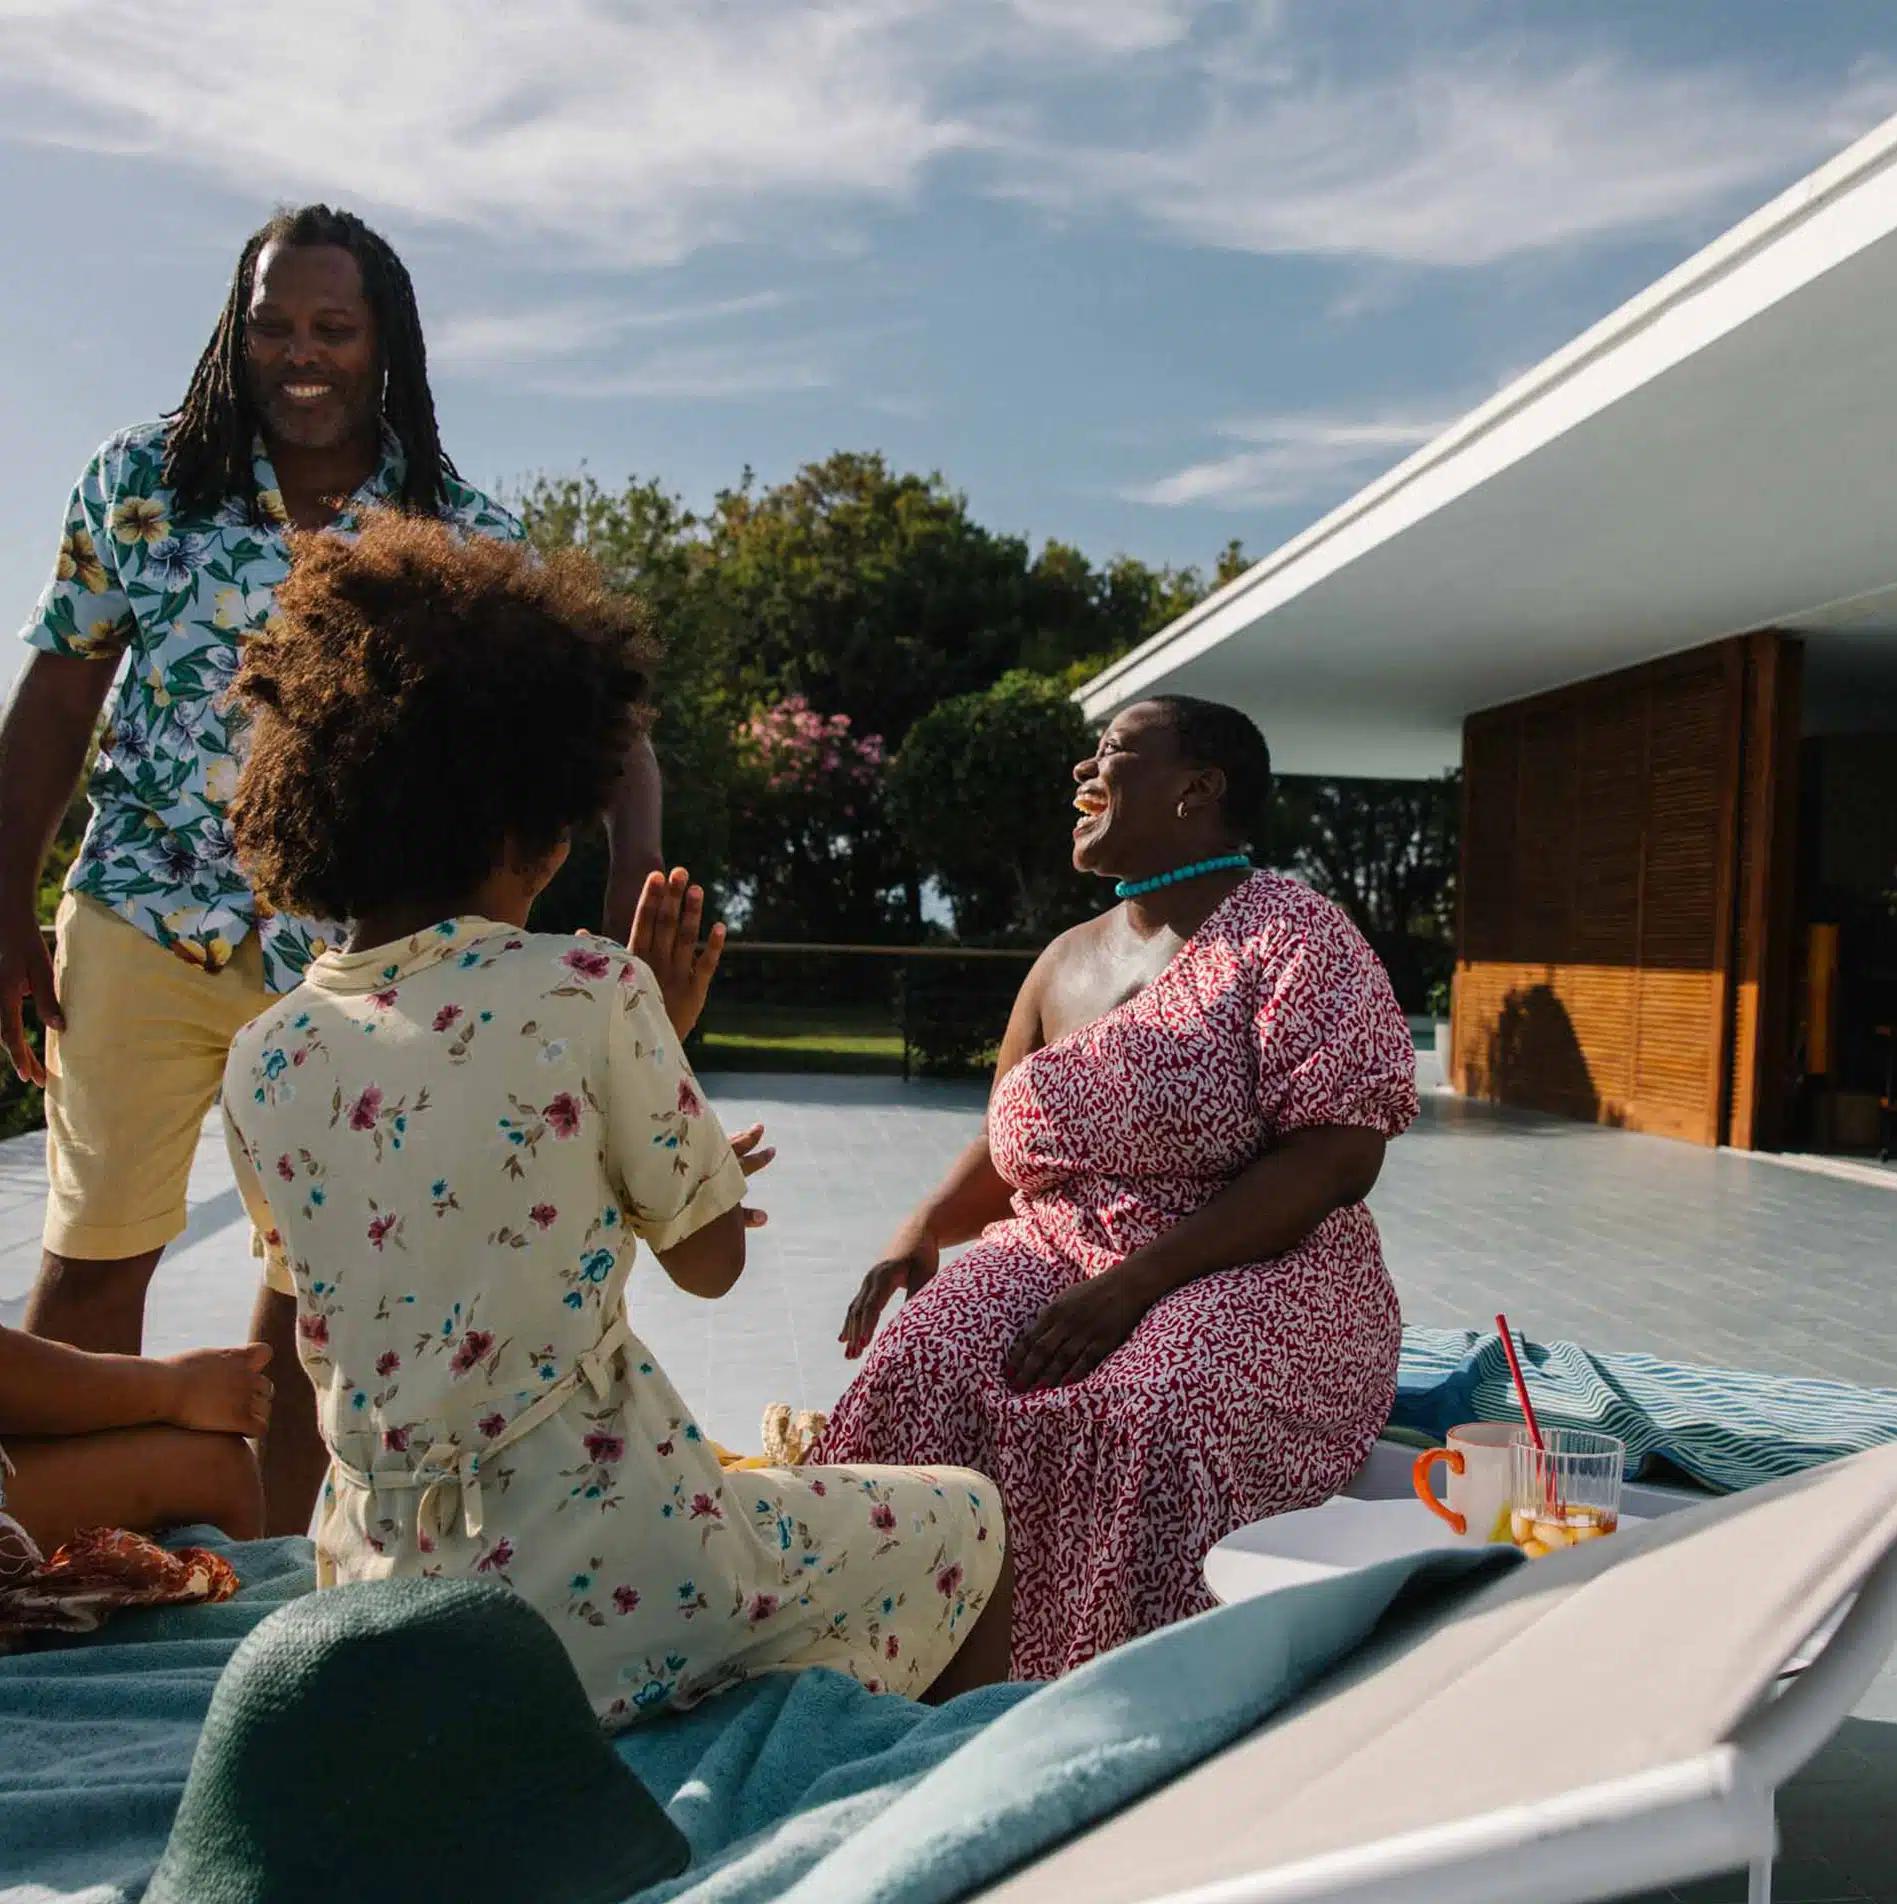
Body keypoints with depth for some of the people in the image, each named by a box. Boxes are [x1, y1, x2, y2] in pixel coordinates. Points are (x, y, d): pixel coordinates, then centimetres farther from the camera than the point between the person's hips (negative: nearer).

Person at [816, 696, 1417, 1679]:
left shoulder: (1289, 935, -5)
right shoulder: (1067, 960, 14)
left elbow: (1338, 1155, -15)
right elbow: (1005, 1148, 23)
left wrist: (1136, 1284, -22)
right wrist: (923, 1228, 0)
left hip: (1257, 1277, -4)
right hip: (1053, 1257, 5)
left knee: (1144, 1414, -35)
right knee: (925, 1370, -24)